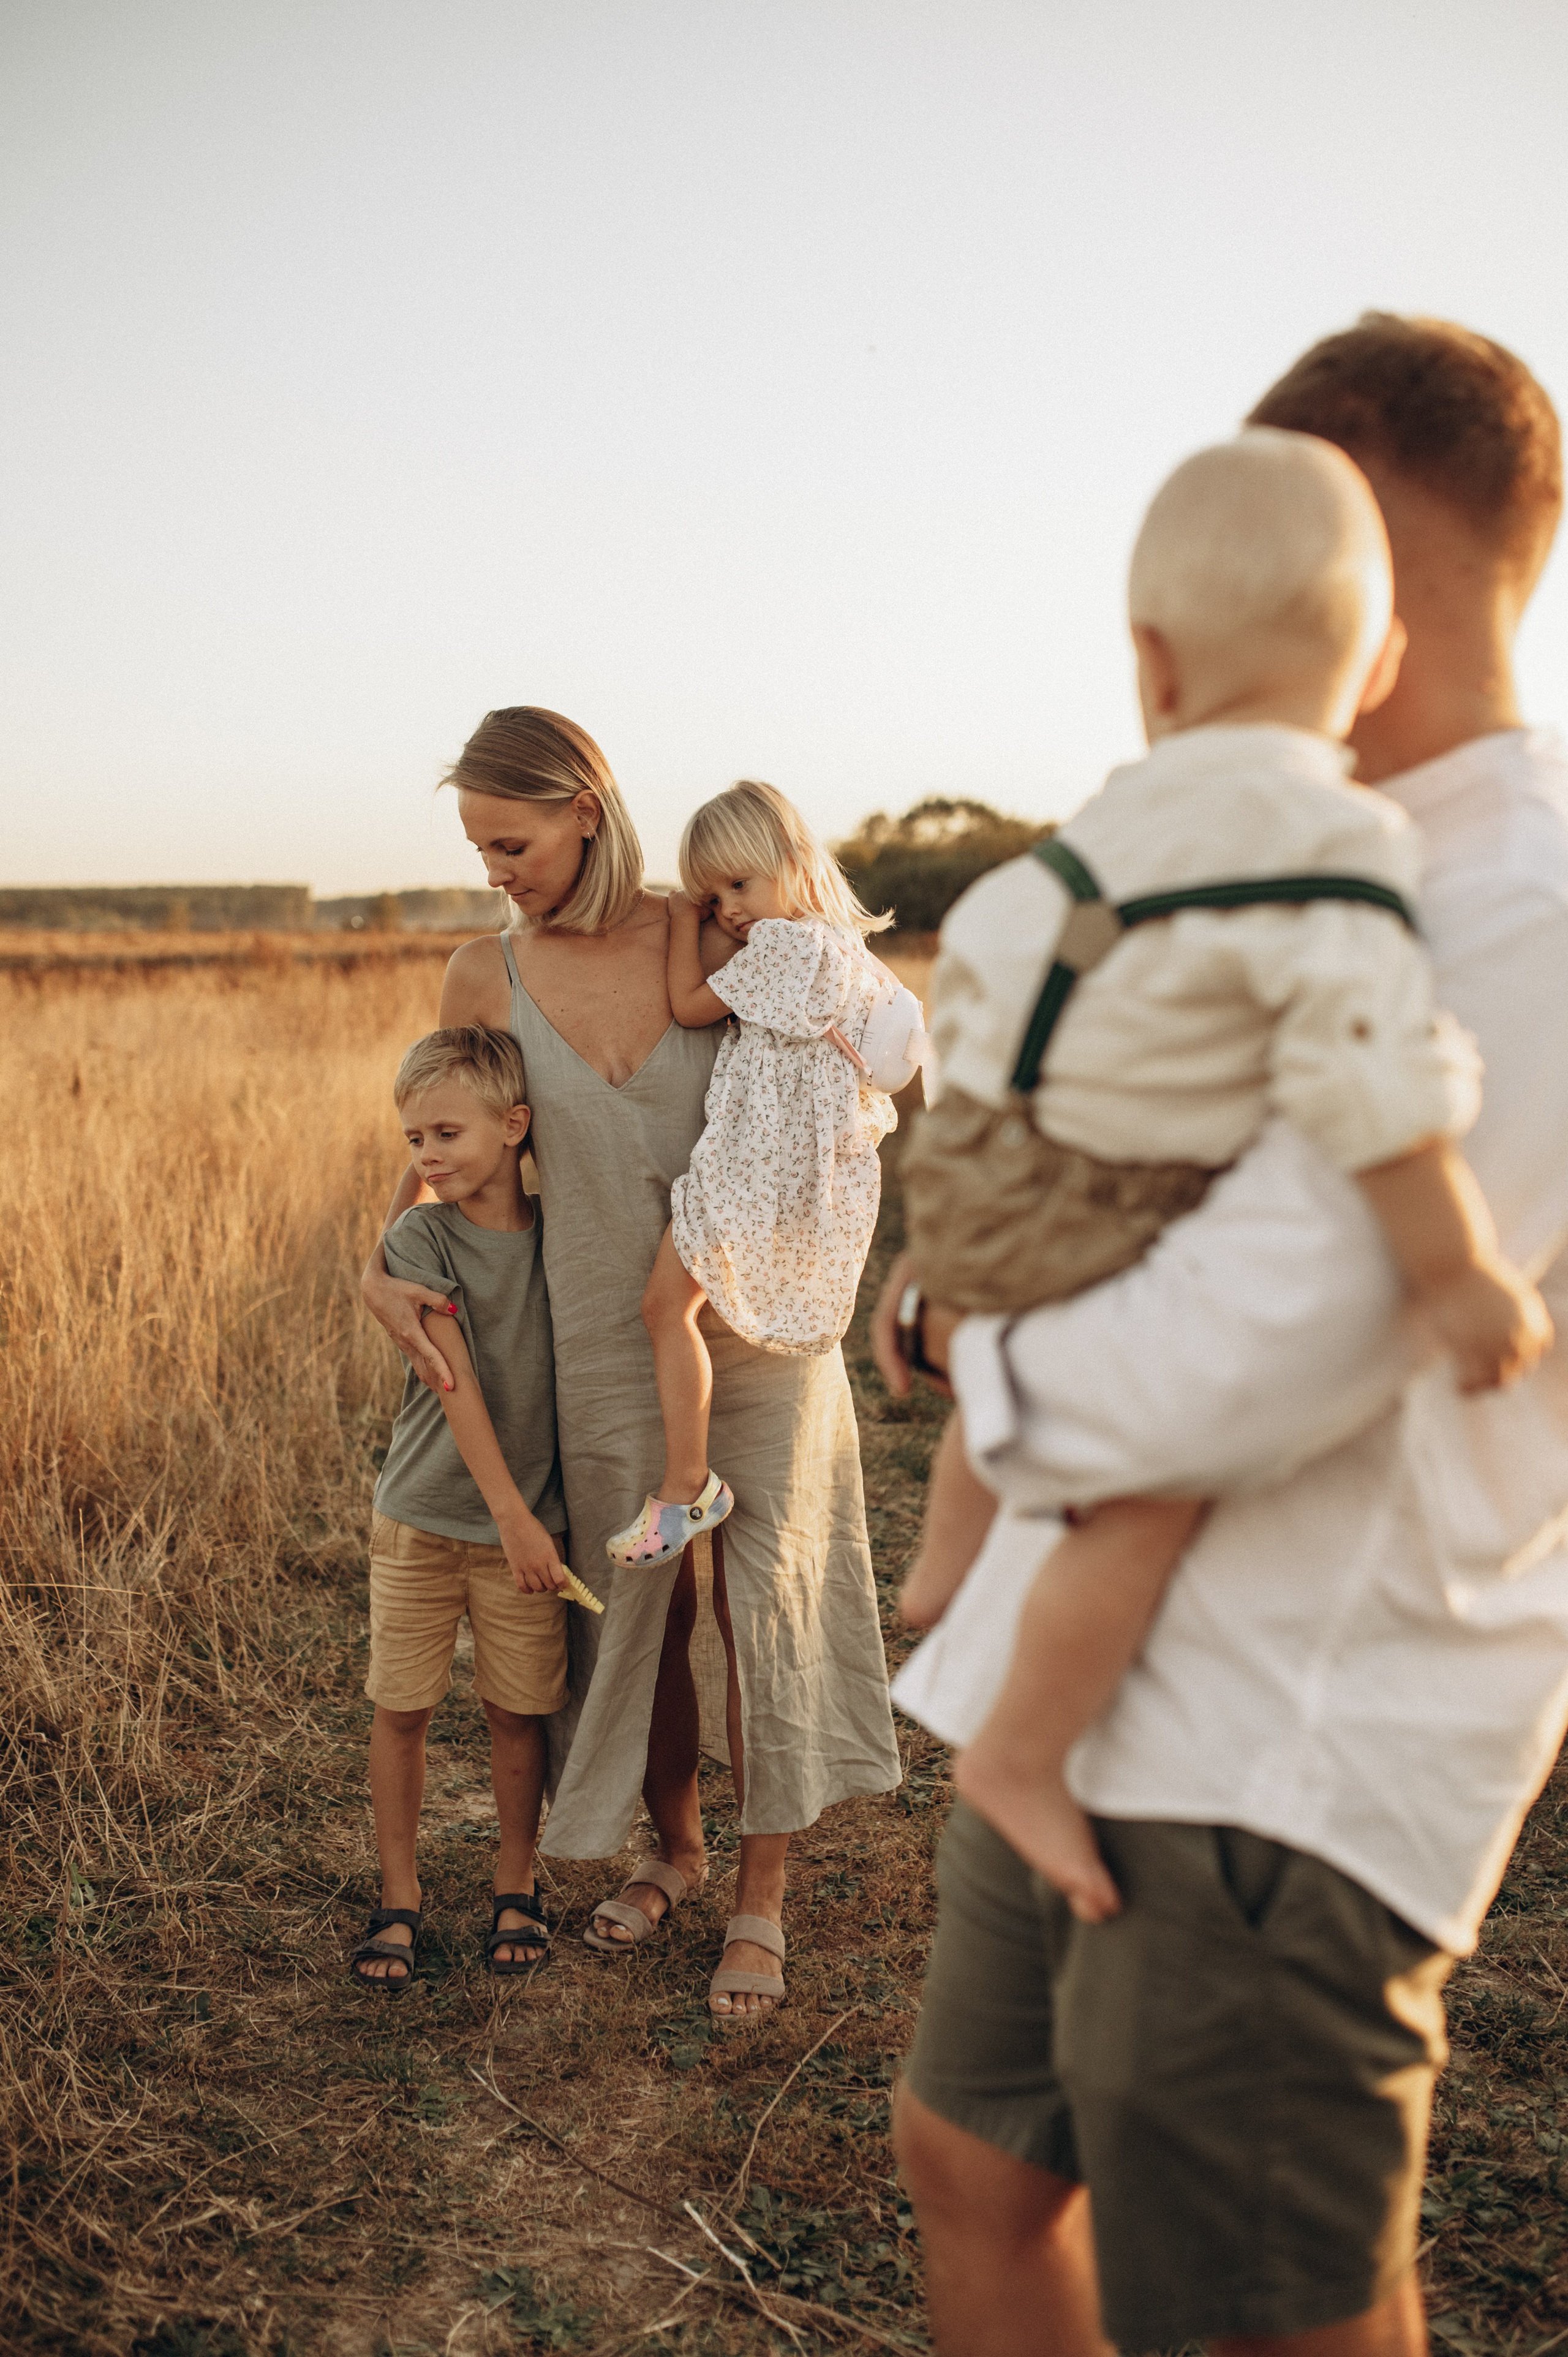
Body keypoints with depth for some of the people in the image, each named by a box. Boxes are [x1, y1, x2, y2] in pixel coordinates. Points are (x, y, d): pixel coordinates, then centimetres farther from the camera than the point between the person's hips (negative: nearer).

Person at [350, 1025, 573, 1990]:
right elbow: (455, 1382, -13)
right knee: (401, 1709, 5)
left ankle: (517, 1886, 27)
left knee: (518, 1710, 7)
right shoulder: (419, 1238, -8)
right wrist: (511, 1512, -18)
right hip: (421, 1518, -1)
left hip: (528, 1521, 1)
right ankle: (400, 1896, 23)